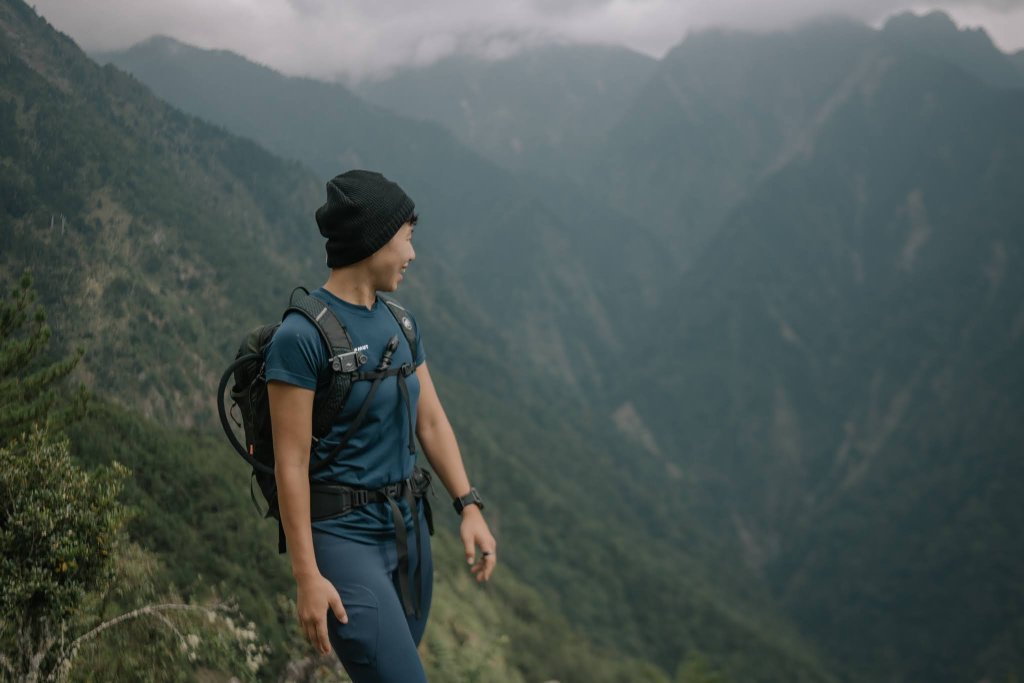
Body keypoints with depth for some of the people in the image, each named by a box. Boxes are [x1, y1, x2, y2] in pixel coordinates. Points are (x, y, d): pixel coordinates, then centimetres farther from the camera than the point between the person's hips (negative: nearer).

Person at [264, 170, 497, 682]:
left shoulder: (398, 324, 8)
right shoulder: (301, 336, -16)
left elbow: (432, 422, 12)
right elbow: (291, 464, -16)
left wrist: (470, 508, 3)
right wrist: (307, 577, -18)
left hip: (406, 527, 8)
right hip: (343, 537, -8)